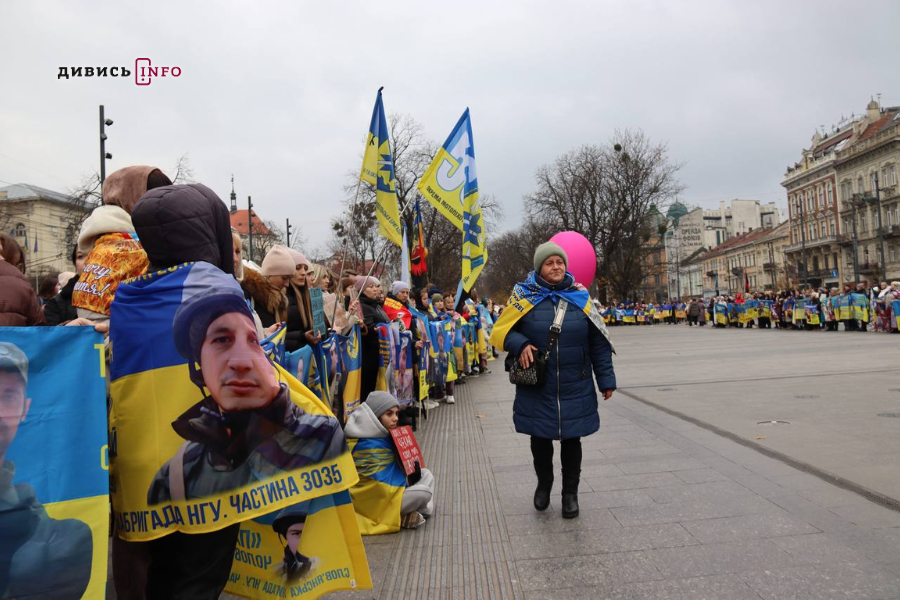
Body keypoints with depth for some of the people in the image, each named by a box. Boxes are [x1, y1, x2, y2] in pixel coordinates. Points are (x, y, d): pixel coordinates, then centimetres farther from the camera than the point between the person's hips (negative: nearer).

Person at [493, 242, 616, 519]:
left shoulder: (580, 298, 0)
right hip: (536, 389, 0)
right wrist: (520, 344, -17)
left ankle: (570, 493, 32)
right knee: (540, 440, 14)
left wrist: (606, 379, 0)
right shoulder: (526, 296, -4)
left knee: (571, 441, 12)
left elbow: (599, 344, 3)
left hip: (575, 389, 1)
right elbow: (501, 330, 2)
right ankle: (543, 484, 40)